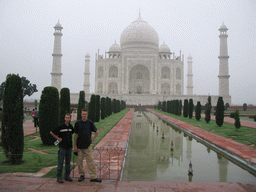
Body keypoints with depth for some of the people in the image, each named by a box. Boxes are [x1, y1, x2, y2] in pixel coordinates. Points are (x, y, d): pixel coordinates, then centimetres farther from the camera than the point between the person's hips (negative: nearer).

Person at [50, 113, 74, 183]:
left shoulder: (71, 126, 6)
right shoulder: (61, 126, -9)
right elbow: (51, 133, -4)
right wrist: (58, 138, -5)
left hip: (69, 146, 5)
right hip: (62, 146, -5)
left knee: (68, 162, 11)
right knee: (60, 162, -2)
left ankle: (67, 176, 20)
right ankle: (59, 177, 5)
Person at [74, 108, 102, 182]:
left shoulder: (90, 122, 0)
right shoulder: (77, 123, -1)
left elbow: (96, 131, 11)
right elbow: (76, 135, 2)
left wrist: (93, 140, 3)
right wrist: (75, 146, 0)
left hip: (88, 146, 0)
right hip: (79, 146, 1)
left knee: (90, 161, -2)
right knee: (79, 161, 6)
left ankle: (93, 177, 0)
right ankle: (81, 175, 22)